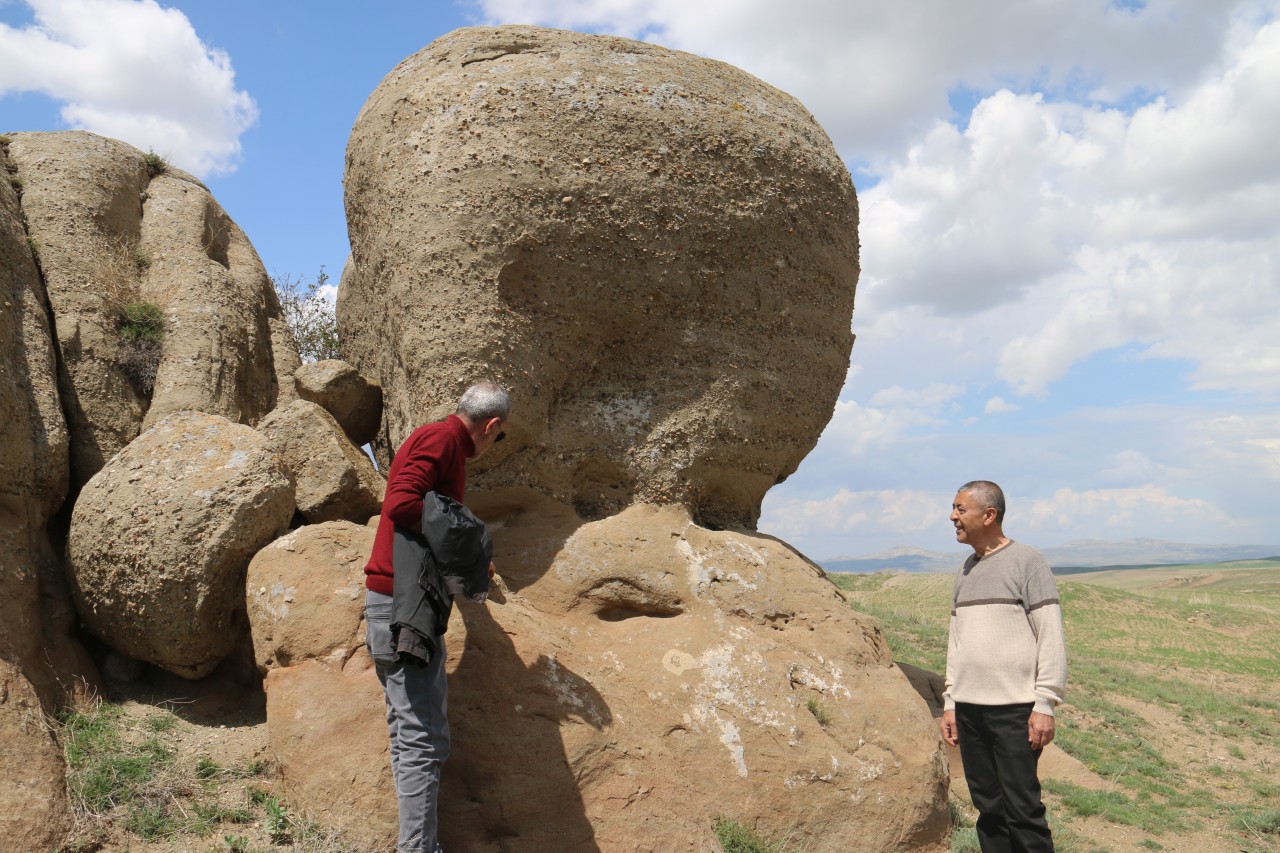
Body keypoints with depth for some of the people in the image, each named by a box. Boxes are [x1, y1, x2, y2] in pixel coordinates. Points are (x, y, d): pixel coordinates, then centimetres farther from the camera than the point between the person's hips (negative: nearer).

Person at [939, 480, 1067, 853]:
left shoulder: (1027, 562, -5)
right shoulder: (965, 572, 15)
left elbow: (1051, 638, -8)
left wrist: (1045, 705, -12)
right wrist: (949, 703, 15)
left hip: (1014, 710, -6)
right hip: (969, 710, 6)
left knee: (1022, 809, -4)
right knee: (988, 808, 10)